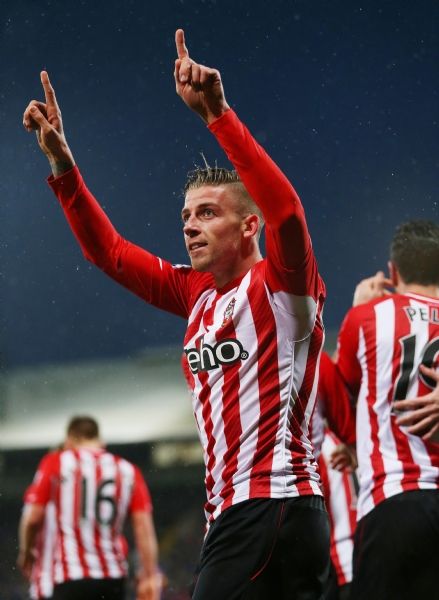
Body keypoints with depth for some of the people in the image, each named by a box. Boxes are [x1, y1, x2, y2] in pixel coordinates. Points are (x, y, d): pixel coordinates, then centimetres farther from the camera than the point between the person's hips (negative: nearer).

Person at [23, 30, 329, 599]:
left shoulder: (281, 283, -3)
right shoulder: (198, 293, 18)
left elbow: (287, 210, -24)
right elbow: (108, 251, 24)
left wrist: (217, 114, -28)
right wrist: (62, 163, 17)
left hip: (273, 504, -9)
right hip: (234, 510, 9)